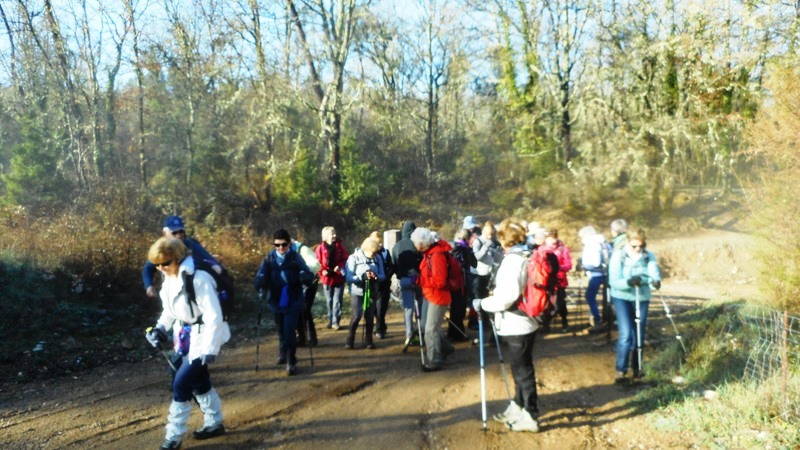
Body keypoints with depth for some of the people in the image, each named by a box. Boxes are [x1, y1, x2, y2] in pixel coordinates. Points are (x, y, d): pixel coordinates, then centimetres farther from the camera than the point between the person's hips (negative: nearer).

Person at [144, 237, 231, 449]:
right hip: (187, 335, 9)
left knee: (181, 383, -7)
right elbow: (170, 309, 15)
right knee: (198, 381, 18)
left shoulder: (198, 278, -27)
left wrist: (210, 349, -25)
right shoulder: (169, 279, 1)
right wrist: (161, 327, -2)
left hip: (204, 335, -9)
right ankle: (214, 423, 36)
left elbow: (214, 316, -26)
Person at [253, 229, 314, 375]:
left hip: (293, 301, -2)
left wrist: (304, 276, -32)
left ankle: (291, 362, 6)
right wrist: (259, 284, -32)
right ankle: (282, 353, 45)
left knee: (289, 331, -9)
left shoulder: (295, 257, -8)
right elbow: (260, 276, -10)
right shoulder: (269, 258, -4)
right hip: (276, 301, 2)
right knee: (281, 330, 18)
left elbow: (309, 276, -10)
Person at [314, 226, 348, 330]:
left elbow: (345, 259, 0)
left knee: (337, 301, -1)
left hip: (339, 278, 0)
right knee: (329, 301, 12)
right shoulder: (320, 248, -4)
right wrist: (322, 271, -19)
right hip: (327, 278, 0)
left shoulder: (339, 246, 0)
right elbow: (317, 263, -3)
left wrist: (340, 267, -18)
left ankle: (335, 322, 3)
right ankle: (330, 320, 25)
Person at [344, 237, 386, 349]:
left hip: (372, 292, 3)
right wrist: (362, 277, -28)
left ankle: (368, 340, 20)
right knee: (356, 316, -11)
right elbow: (348, 277, -13)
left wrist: (376, 276, -22)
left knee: (370, 317, 5)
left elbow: (382, 276, 1)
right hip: (357, 292, -3)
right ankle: (350, 340, 8)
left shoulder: (378, 258, -1)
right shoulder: (353, 258, -9)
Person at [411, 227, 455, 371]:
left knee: (430, 329, -1)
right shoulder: (428, 253, 5)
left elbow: (439, 281, -27)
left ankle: (434, 361, 13)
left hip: (438, 296, -10)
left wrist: (419, 279, -25)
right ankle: (445, 347, 37)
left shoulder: (437, 255, -24)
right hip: (429, 295, 10)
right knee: (427, 325, 19)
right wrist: (419, 277, 2)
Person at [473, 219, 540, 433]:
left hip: (516, 326, -9)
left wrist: (483, 303, -13)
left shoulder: (512, 260, -20)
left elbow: (506, 298, -25)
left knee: (523, 371, 2)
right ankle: (517, 408, 33)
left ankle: (530, 417, 13)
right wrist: (496, 293, 15)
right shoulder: (526, 257, 8)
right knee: (521, 369, 19)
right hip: (526, 323, 9)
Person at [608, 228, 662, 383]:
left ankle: (636, 367, 29)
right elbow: (614, 281, -19)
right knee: (626, 334, -12)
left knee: (639, 335, 12)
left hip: (642, 299, 3)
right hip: (622, 298, -3)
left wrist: (655, 280, -44)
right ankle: (621, 370, -2)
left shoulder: (649, 256, -5)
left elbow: (655, 273, -21)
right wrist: (628, 282, -38)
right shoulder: (618, 255, -13)